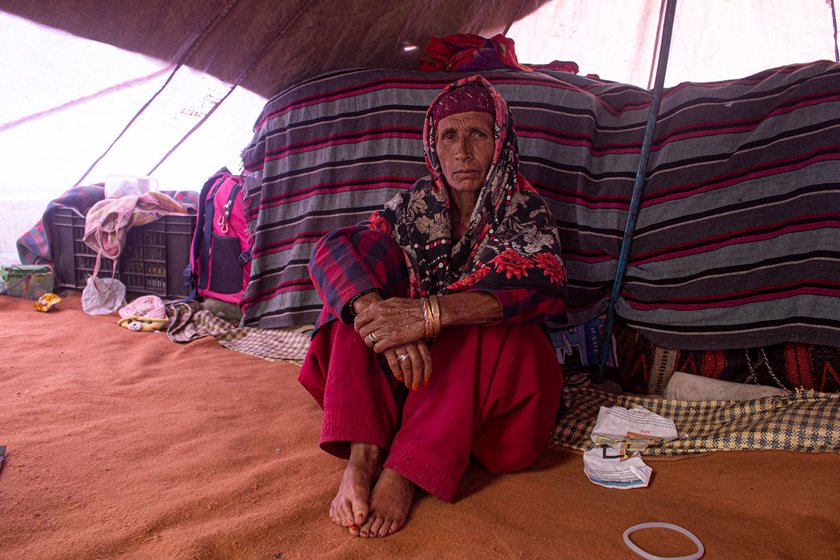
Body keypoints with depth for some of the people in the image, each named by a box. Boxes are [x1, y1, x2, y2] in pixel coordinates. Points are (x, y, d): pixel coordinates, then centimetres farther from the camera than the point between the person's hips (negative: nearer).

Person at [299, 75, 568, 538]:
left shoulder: (524, 209, -3)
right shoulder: (415, 204, 2)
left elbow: (545, 282, -26)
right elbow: (328, 251, -14)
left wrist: (430, 314, -39)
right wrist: (384, 318, -35)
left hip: (486, 373, -2)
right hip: (408, 362, 2)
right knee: (367, 249, -16)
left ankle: (404, 473, -32)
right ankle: (362, 456, -30)